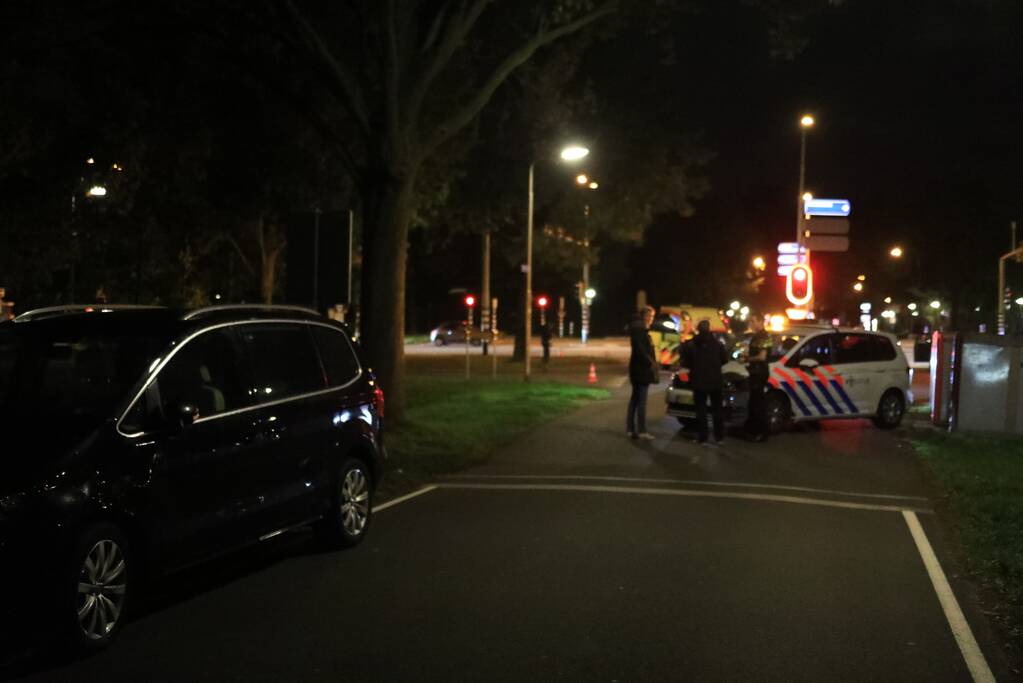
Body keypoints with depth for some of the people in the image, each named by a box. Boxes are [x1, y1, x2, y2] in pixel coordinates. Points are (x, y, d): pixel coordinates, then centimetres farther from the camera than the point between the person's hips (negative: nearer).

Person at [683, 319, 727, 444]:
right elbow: (724, 360, 4)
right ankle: (719, 436, 9)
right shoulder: (718, 344, -2)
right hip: (715, 381, 1)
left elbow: (687, 363, 0)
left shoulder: (690, 345, -5)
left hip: (699, 382, -1)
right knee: (717, 409, 10)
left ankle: (702, 437, -1)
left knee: (701, 410, 3)